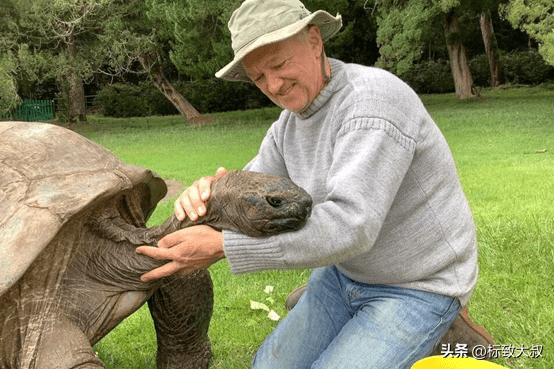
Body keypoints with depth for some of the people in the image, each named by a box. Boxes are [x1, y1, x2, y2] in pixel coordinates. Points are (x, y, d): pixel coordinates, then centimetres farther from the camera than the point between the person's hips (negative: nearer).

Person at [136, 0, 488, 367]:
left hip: (418, 289, -7)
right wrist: (205, 192, -27)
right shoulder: (292, 124, -2)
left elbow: (348, 226, -40)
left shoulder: (373, 98, -31)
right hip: (350, 269, 8)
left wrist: (220, 247, -40)